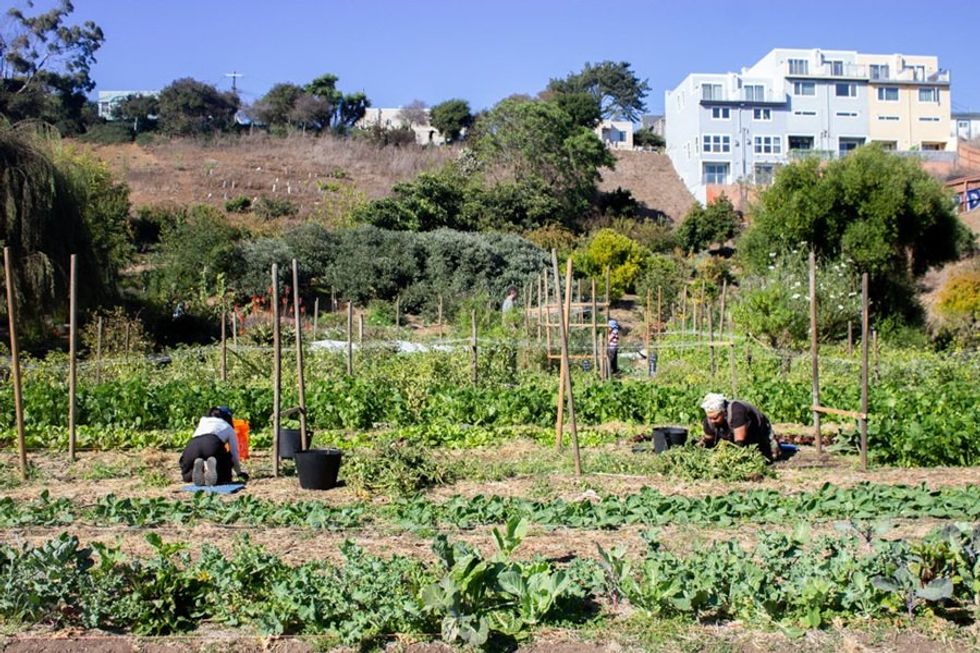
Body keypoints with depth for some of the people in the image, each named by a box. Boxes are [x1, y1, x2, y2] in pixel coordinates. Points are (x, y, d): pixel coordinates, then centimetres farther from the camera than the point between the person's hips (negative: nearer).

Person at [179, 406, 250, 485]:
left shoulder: (203, 420, 39)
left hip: (192, 445, 2)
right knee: (224, 477, 14)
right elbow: (234, 453, 31)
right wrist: (239, 472, 46)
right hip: (213, 444, -2)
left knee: (187, 476, 23)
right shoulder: (228, 428, 32)